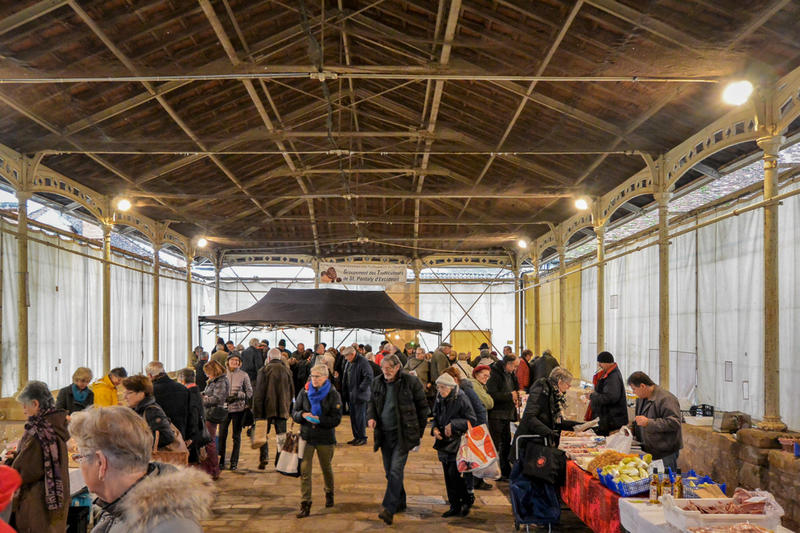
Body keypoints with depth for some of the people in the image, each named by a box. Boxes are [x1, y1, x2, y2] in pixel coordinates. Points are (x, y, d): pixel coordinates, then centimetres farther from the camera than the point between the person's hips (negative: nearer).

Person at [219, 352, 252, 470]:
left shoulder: (243, 375, 1)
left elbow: (249, 392, 4)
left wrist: (238, 395, -12)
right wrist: (224, 398, -9)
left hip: (238, 408, 0)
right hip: (224, 407, 0)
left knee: (236, 436, 7)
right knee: (222, 434, 0)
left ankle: (234, 462, 15)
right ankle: (221, 461, 11)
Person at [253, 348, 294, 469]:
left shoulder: (264, 370, -6)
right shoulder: (287, 371, 5)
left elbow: (258, 393, -7)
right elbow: (292, 392, 11)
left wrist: (257, 412, -4)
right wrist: (289, 409, 19)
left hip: (267, 409, -2)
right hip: (282, 409, 2)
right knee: (282, 436, 7)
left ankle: (263, 459, 0)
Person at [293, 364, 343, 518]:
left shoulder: (333, 395, -5)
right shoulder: (304, 392, 3)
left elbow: (336, 419, -8)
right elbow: (294, 412, 7)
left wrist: (319, 419, -21)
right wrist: (303, 415, -15)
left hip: (325, 438, -1)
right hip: (307, 436, 1)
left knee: (326, 468, 16)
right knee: (304, 470, -7)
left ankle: (329, 494, 41)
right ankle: (305, 504, -3)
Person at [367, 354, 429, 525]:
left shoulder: (411, 381, -9)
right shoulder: (378, 382, 4)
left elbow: (423, 406, 0)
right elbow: (372, 402, 18)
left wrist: (419, 431, 0)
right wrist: (371, 417, -3)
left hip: (403, 434, -5)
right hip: (384, 433, 5)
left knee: (396, 470, -13)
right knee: (389, 471, 12)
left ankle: (389, 509, -15)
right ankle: (400, 503, 29)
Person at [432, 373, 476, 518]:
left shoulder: (461, 399, -13)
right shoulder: (439, 398, 6)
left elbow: (472, 420, -12)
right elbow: (435, 416, 19)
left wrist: (453, 425, -19)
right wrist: (435, 428, -1)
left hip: (457, 442, -6)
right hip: (443, 441, 6)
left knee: (455, 474, -10)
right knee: (448, 476, 10)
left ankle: (466, 502, 11)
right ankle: (454, 506, 20)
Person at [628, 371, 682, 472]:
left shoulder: (666, 399, -18)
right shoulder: (641, 398, 12)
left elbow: (674, 423, -26)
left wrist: (649, 423, -28)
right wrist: (631, 428, 10)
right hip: (649, 451, 8)